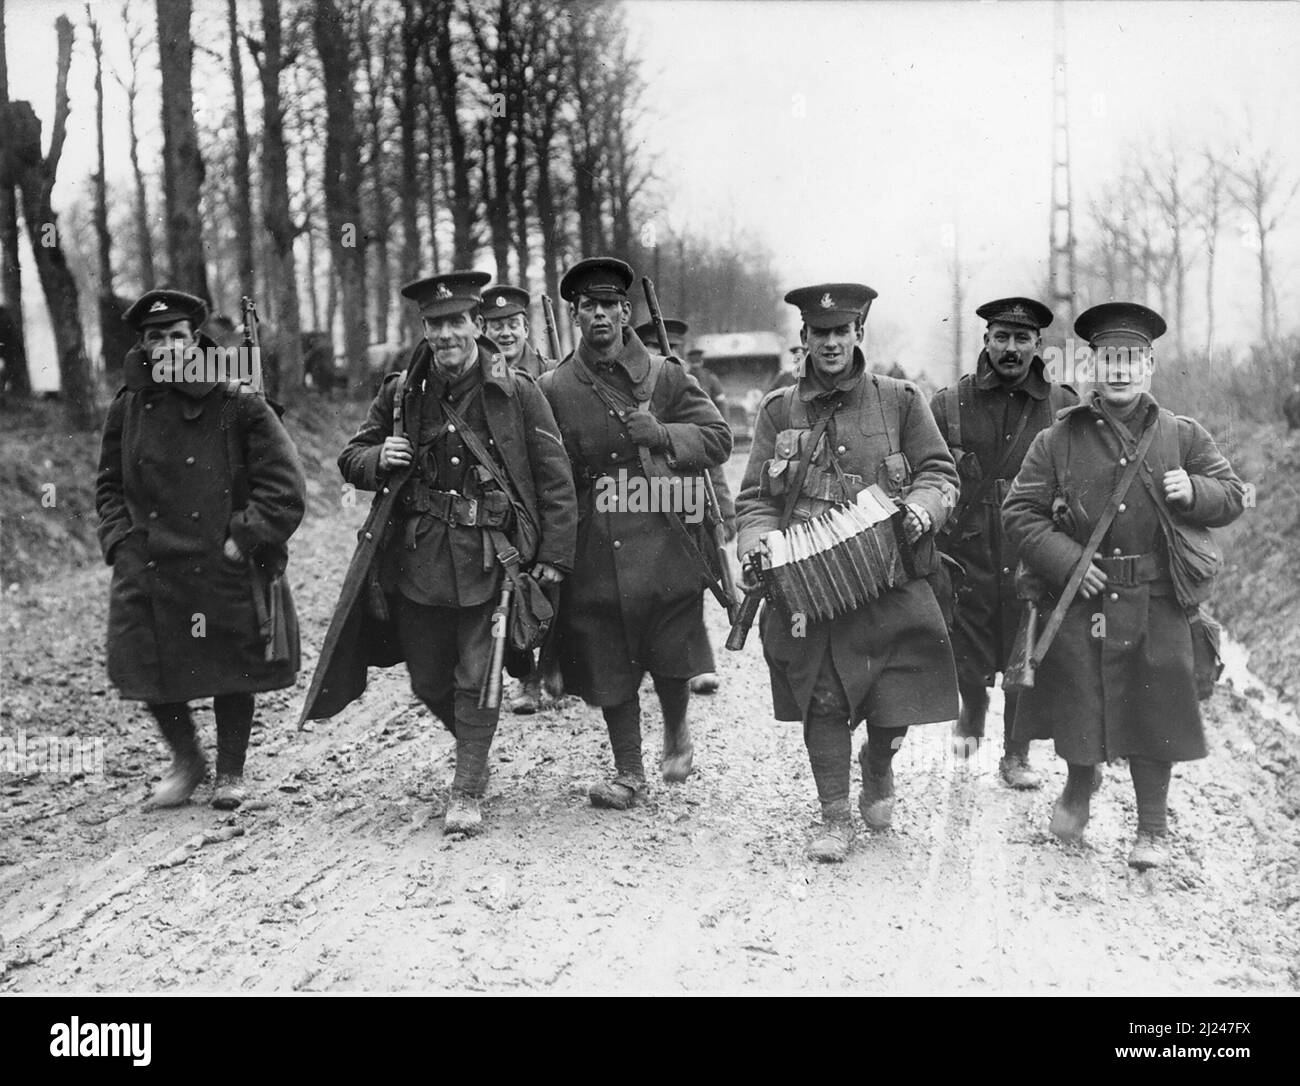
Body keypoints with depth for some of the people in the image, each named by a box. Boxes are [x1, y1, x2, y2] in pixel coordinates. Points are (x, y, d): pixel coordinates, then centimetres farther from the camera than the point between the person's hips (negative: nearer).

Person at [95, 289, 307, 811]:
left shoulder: (239, 406, -7)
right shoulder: (128, 408, 5)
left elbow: (285, 489, -9)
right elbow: (109, 485, 16)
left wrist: (243, 539, -14)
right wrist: (121, 541, 2)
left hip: (226, 571, -3)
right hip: (148, 572, 3)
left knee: (232, 673, 8)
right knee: (150, 670, 2)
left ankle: (231, 772, 29)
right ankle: (186, 758, 29)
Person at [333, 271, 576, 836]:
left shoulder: (517, 393, -5)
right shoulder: (400, 393, 3)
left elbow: (555, 479, -2)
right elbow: (351, 458, 14)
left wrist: (554, 556, -6)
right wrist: (378, 460, -10)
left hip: (490, 560, -4)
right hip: (418, 561, 4)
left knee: (477, 679, -1)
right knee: (428, 679, 14)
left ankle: (468, 792, 12)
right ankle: (472, 749, 42)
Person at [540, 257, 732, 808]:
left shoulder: (665, 376, 3)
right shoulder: (553, 389, 3)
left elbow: (718, 438, 4)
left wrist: (663, 435, -14)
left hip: (664, 540, 0)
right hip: (593, 551, 0)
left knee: (670, 658, 4)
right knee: (608, 665, 5)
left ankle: (677, 733, 35)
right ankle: (628, 772, 21)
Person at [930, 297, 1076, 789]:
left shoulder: (1064, 407, 2)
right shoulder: (948, 404, 1)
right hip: (966, 558, 0)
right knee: (970, 667, 3)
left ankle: (1016, 757, 26)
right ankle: (972, 711, 37)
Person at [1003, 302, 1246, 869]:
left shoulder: (1184, 436, 6)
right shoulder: (1058, 440, 2)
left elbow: (1233, 496, 11)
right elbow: (1019, 513, 0)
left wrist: (1194, 492, -11)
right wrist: (1065, 561, -13)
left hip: (1157, 606, 0)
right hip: (1079, 602, 0)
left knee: (1153, 713, 4)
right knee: (1077, 707, 8)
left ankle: (1152, 828, 20)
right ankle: (1079, 785, 39)